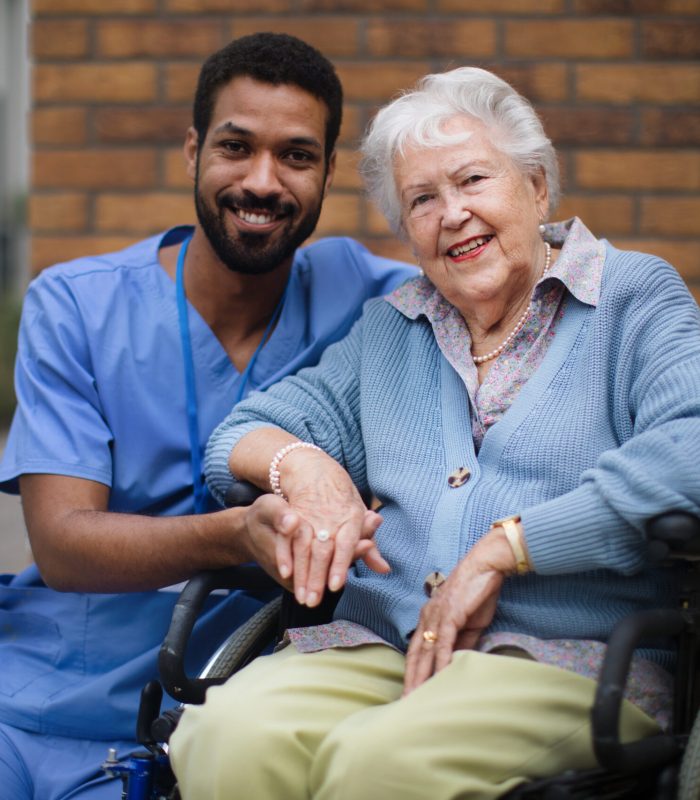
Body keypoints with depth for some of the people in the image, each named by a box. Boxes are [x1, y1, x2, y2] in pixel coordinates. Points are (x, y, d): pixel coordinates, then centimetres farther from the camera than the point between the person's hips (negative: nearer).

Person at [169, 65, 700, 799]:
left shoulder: (637, 299, 6)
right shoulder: (388, 330, 25)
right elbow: (243, 435, 23)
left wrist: (501, 547, -14)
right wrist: (304, 467, -1)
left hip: (566, 659, -4)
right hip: (381, 647, 4)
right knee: (228, 735, -29)